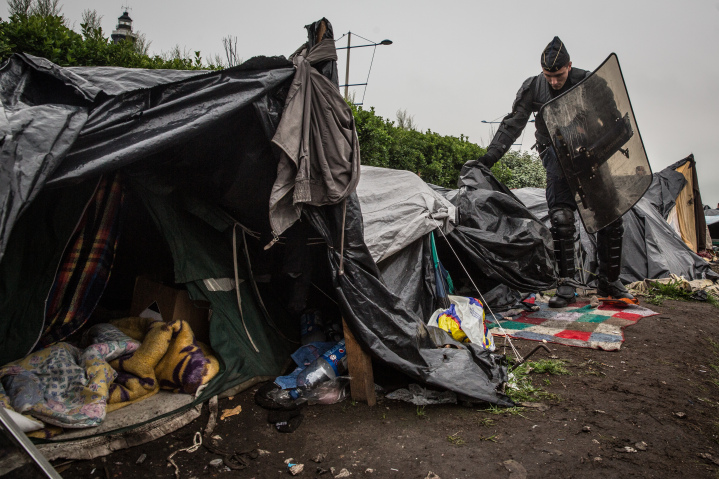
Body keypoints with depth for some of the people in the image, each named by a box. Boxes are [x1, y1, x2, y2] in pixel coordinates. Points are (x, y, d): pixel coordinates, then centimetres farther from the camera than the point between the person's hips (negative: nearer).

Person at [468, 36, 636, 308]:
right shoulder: (533, 88, -7)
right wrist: (489, 158, -16)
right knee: (561, 217, -18)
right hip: (556, 152, -1)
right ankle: (566, 285, -10)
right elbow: (512, 125, -7)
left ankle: (609, 282, 12)